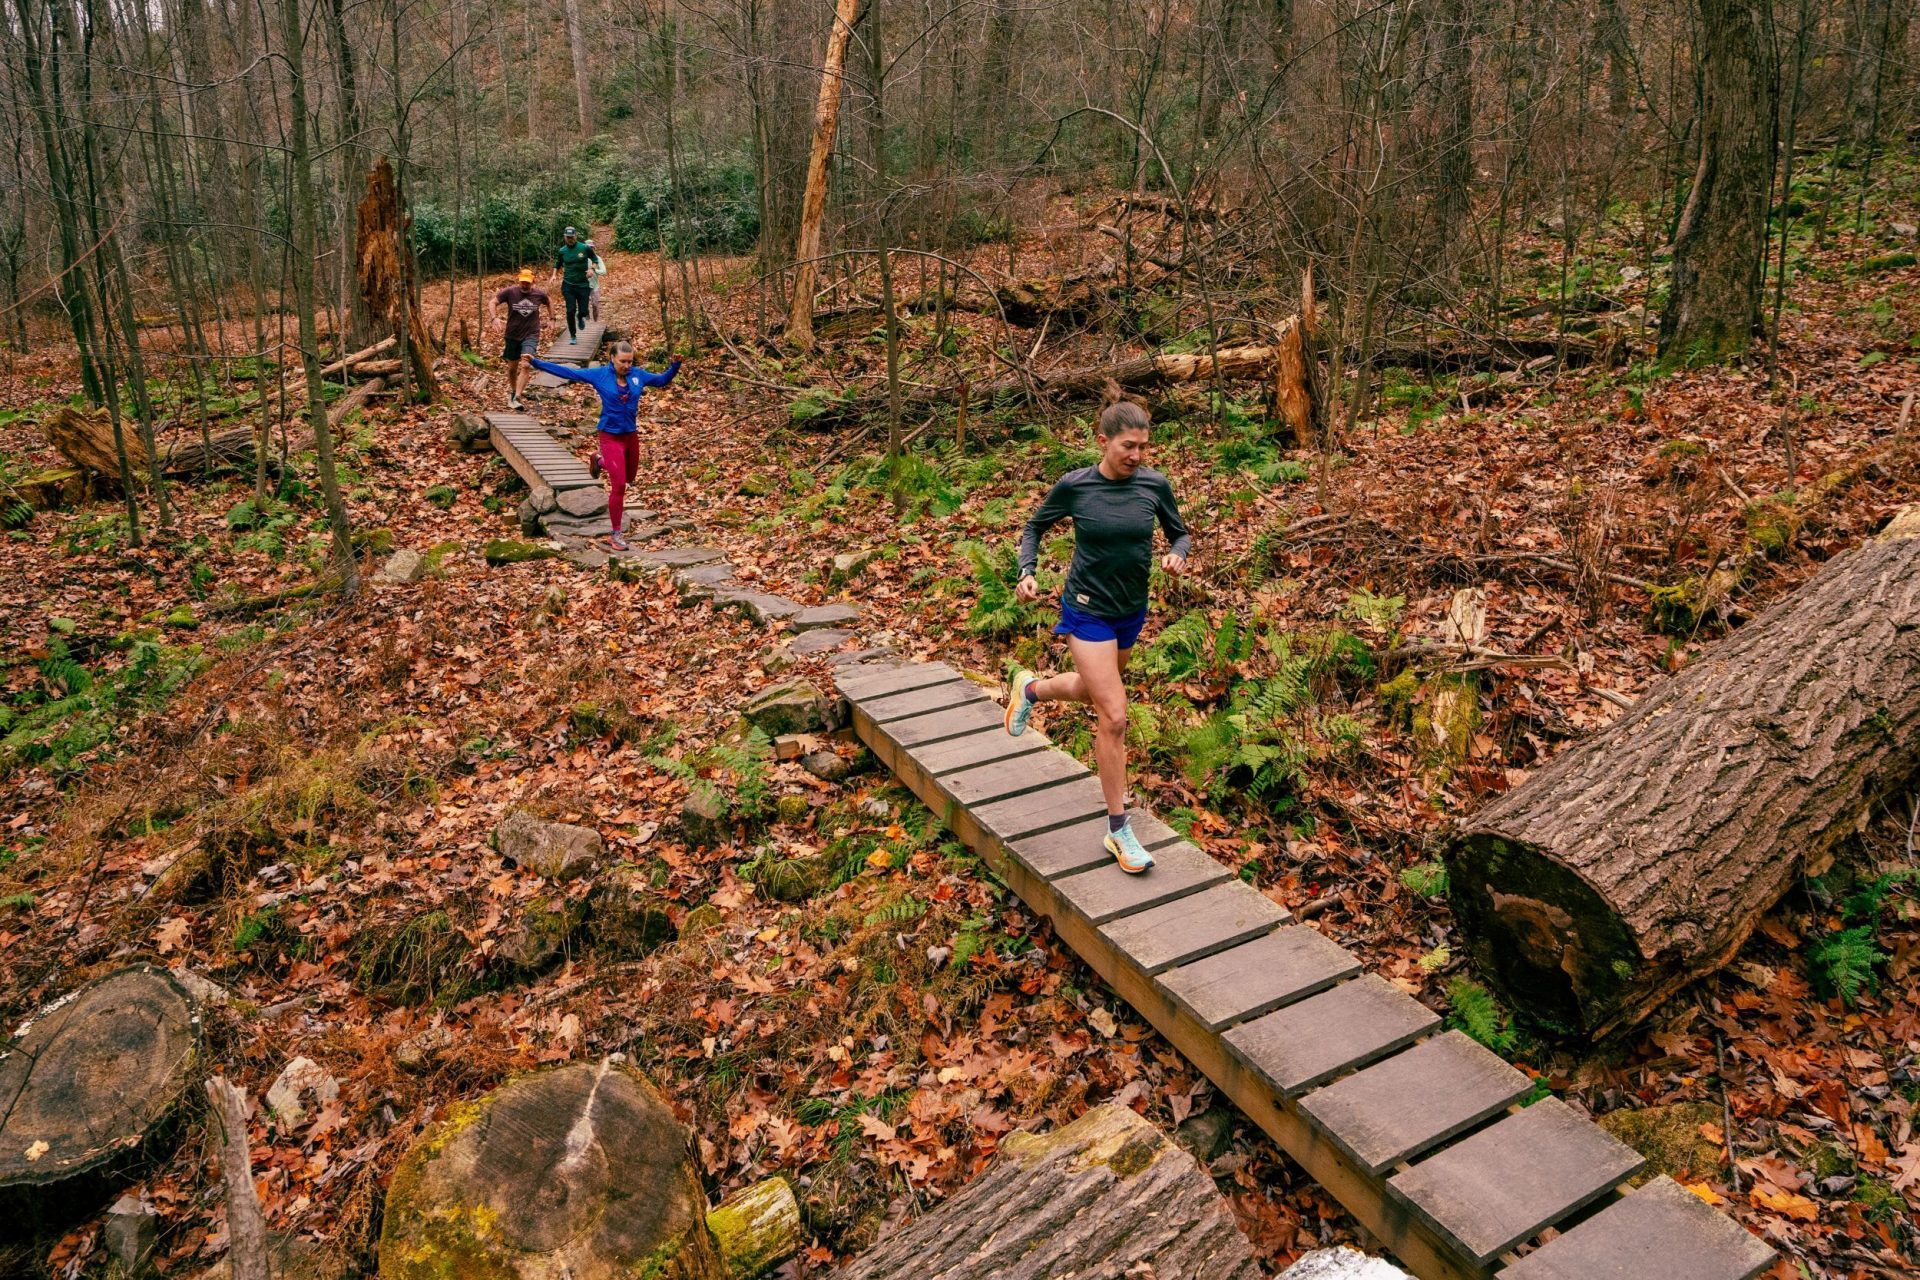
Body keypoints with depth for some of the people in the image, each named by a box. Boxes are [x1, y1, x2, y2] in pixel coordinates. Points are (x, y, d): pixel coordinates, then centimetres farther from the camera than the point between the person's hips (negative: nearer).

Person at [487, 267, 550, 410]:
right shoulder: (510, 292, -9)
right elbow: (492, 303, -3)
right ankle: (512, 391, 39)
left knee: (526, 366, -19)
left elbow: (549, 302, 18)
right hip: (512, 335, 1)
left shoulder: (540, 293, -5)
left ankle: (516, 398, -21)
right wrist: (494, 318, -20)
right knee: (512, 367, 13)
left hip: (531, 335, -1)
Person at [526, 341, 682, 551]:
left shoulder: (638, 375, -1)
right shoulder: (599, 374, -10)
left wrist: (675, 365, -4)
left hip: (632, 435, 5)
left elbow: (663, 379, 13)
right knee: (619, 486, -9)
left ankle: (601, 462, 51)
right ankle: (615, 534, 3)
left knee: (629, 478, 22)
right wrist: (537, 363, -10)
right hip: (611, 437, -5)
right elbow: (568, 372, -7)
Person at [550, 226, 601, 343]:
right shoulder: (562, 251, 1)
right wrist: (554, 275, 1)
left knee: (583, 311, -3)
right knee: (571, 311, -6)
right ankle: (572, 336, 8)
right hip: (568, 285, 1)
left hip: (583, 285, -1)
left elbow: (595, 259, 8)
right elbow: (557, 264, 17)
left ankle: (580, 317, 37)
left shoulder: (585, 248, -5)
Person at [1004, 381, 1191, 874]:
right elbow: (1035, 527, 2)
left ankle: (1030, 688, 60)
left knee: (1093, 690, 26)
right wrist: (1027, 572, -13)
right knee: (1114, 718, -9)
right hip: (1088, 611, -5)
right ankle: (1119, 831, 4)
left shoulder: (1154, 485, -8)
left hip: (1132, 611, 5)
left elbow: (1180, 533, 6)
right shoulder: (1073, 486, -14)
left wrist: (1177, 556, -17)